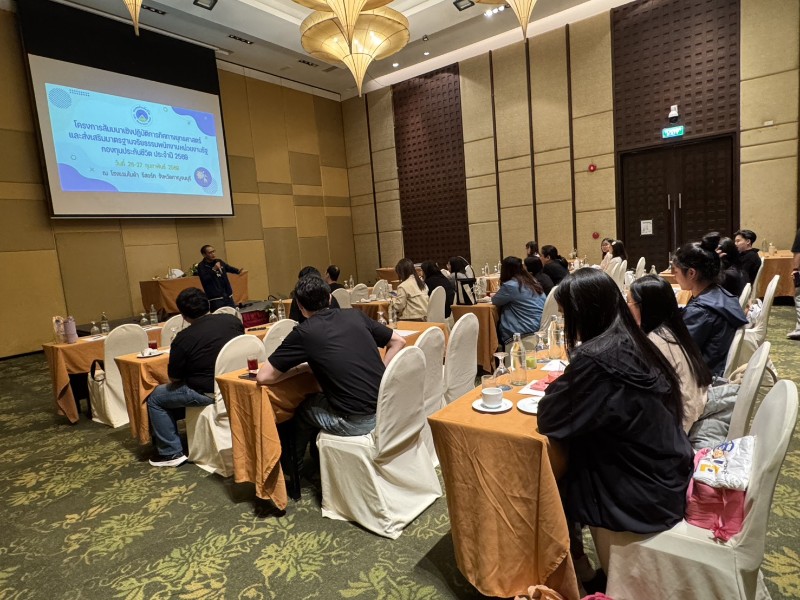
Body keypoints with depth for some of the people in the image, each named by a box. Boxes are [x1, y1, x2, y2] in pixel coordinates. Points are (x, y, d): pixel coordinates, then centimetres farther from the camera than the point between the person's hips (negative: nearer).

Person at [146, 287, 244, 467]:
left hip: (209, 393, -7)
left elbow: (174, 378, -6)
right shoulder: (232, 320, -2)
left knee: (155, 398, 16)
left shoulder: (183, 338, -16)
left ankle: (171, 453, 16)